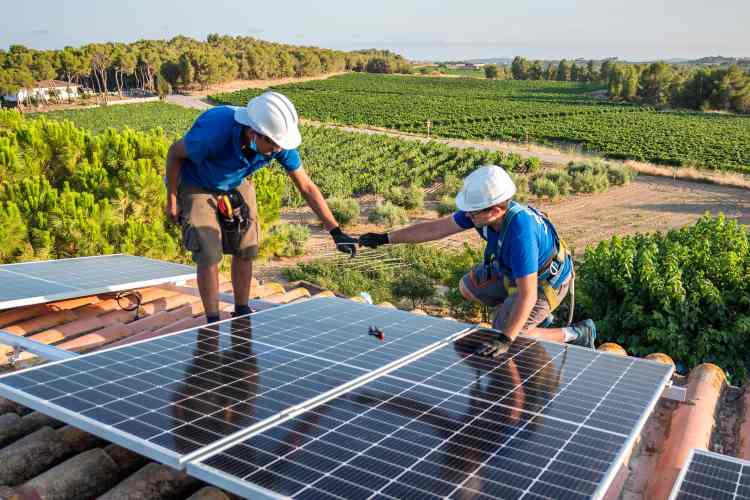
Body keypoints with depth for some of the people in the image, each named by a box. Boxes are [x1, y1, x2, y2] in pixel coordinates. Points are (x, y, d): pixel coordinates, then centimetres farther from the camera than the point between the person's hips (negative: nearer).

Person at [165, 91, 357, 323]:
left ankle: (242, 313, 23)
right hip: (197, 186, -4)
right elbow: (175, 152, -20)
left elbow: (306, 187, -17)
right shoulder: (214, 131, -41)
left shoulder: (279, 142, -28)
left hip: (237, 185, 4)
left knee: (246, 250, 3)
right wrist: (171, 200, -13)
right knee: (209, 254, -12)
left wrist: (336, 231, -20)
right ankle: (213, 324, 3)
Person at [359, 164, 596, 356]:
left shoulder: (520, 232, -43)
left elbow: (527, 295, -41)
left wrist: (505, 340, -44)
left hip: (545, 281, -8)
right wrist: (385, 238, -8)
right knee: (468, 288, 15)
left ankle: (576, 334, 4)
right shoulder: (483, 208, -20)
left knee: (502, 336, -9)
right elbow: (436, 228, -11)